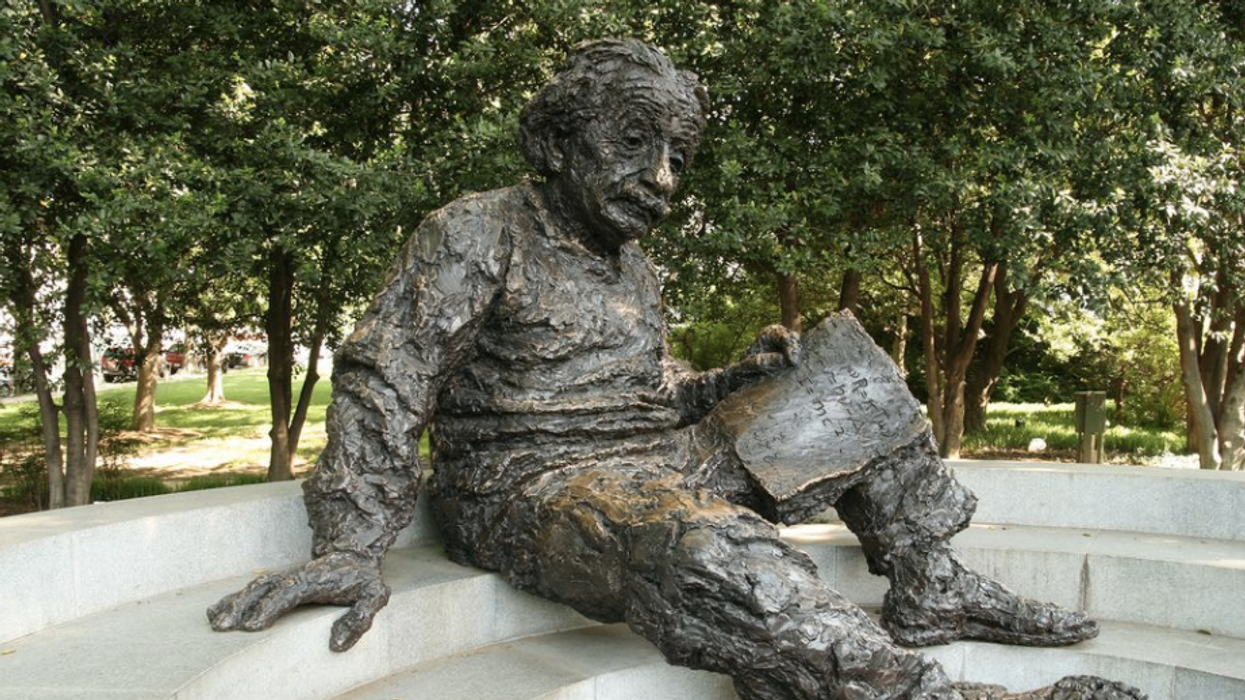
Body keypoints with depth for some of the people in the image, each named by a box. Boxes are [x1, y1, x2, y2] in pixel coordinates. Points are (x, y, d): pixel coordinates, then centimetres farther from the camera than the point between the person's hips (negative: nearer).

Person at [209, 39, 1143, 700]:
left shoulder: (635, 270, 17)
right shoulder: (479, 234, -7)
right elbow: (384, 377, -14)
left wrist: (745, 376, 3)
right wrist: (356, 541, -24)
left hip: (661, 461, 8)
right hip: (535, 488, -8)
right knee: (706, 550, -40)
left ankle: (929, 584, 3)